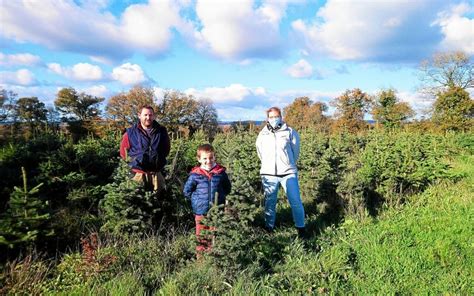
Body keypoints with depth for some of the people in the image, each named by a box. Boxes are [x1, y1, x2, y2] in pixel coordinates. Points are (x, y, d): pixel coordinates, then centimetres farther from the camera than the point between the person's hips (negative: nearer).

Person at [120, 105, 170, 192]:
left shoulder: (162, 131, 4)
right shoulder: (131, 132, -1)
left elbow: (166, 148, 18)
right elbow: (123, 152, 6)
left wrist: (160, 158, 7)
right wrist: (134, 160, -1)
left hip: (156, 174, 2)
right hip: (138, 174, -2)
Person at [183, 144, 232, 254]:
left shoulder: (220, 172, -3)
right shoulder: (195, 174, -7)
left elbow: (227, 188, 12)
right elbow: (186, 191, 2)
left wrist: (221, 197, 3)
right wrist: (196, 199, -1)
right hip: (201, 211, -1)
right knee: (201, 235, 11)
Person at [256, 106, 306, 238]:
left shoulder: (289, 132, 1)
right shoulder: (262, 135, 7)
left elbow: (295, 151, 10)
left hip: (288, 173, -2)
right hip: (268, 174, 2)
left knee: (296, 202, -2)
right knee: (269, 203, 9)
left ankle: (301, 229, 13)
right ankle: (269, 229, 23)